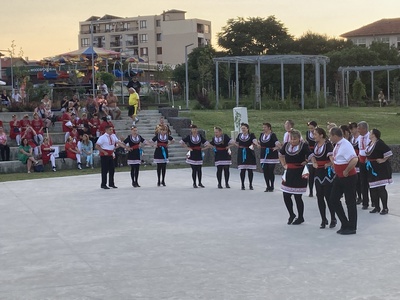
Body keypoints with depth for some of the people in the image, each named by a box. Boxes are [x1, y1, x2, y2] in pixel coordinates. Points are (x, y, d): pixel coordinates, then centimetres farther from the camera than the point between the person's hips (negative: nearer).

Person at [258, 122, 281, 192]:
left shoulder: (272, 135, -9)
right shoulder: (262, 134, 9)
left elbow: (277, 143, -19)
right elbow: (259, 142, 25)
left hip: (272, 155, -5)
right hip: (263, 155, 6)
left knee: (271, 172, -3)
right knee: (265, 172, 5)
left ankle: (272, 187, 11)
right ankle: (268, 187, 16)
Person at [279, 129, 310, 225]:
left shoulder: (304, 146, -12)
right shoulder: (286, 145, 5)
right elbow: (281, 155, 22)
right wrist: (284, 165, 14)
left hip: (299, 174, -5)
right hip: (289, 173, 5)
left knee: (297, 197, 0)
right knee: (286, 196, 7)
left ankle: (300, 217, 19)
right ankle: (291, 214, 29)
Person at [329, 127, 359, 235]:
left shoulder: (346, 145, -22)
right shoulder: (337, 145, 5)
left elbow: (354, 160, -34)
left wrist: (346, 171, -24)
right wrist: (334, 167, 14)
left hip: (348, 177, -9)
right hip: (339, 177, 9)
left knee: (350, 202, 2)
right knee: (334, 199, 11)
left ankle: (351, 228, 13)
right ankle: (345, 224, 21)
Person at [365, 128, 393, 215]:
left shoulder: (379, 143, -17)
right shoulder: (370, 143, 10)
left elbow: (388, 151, -24)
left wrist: (384, 160, -16)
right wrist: (368, 160, 16)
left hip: (380, 169, -9)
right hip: (372, 169, 9)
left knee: (381, 188, -6)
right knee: (372, 189, 9)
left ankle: (385, 208, 1)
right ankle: (377, 207, 19)